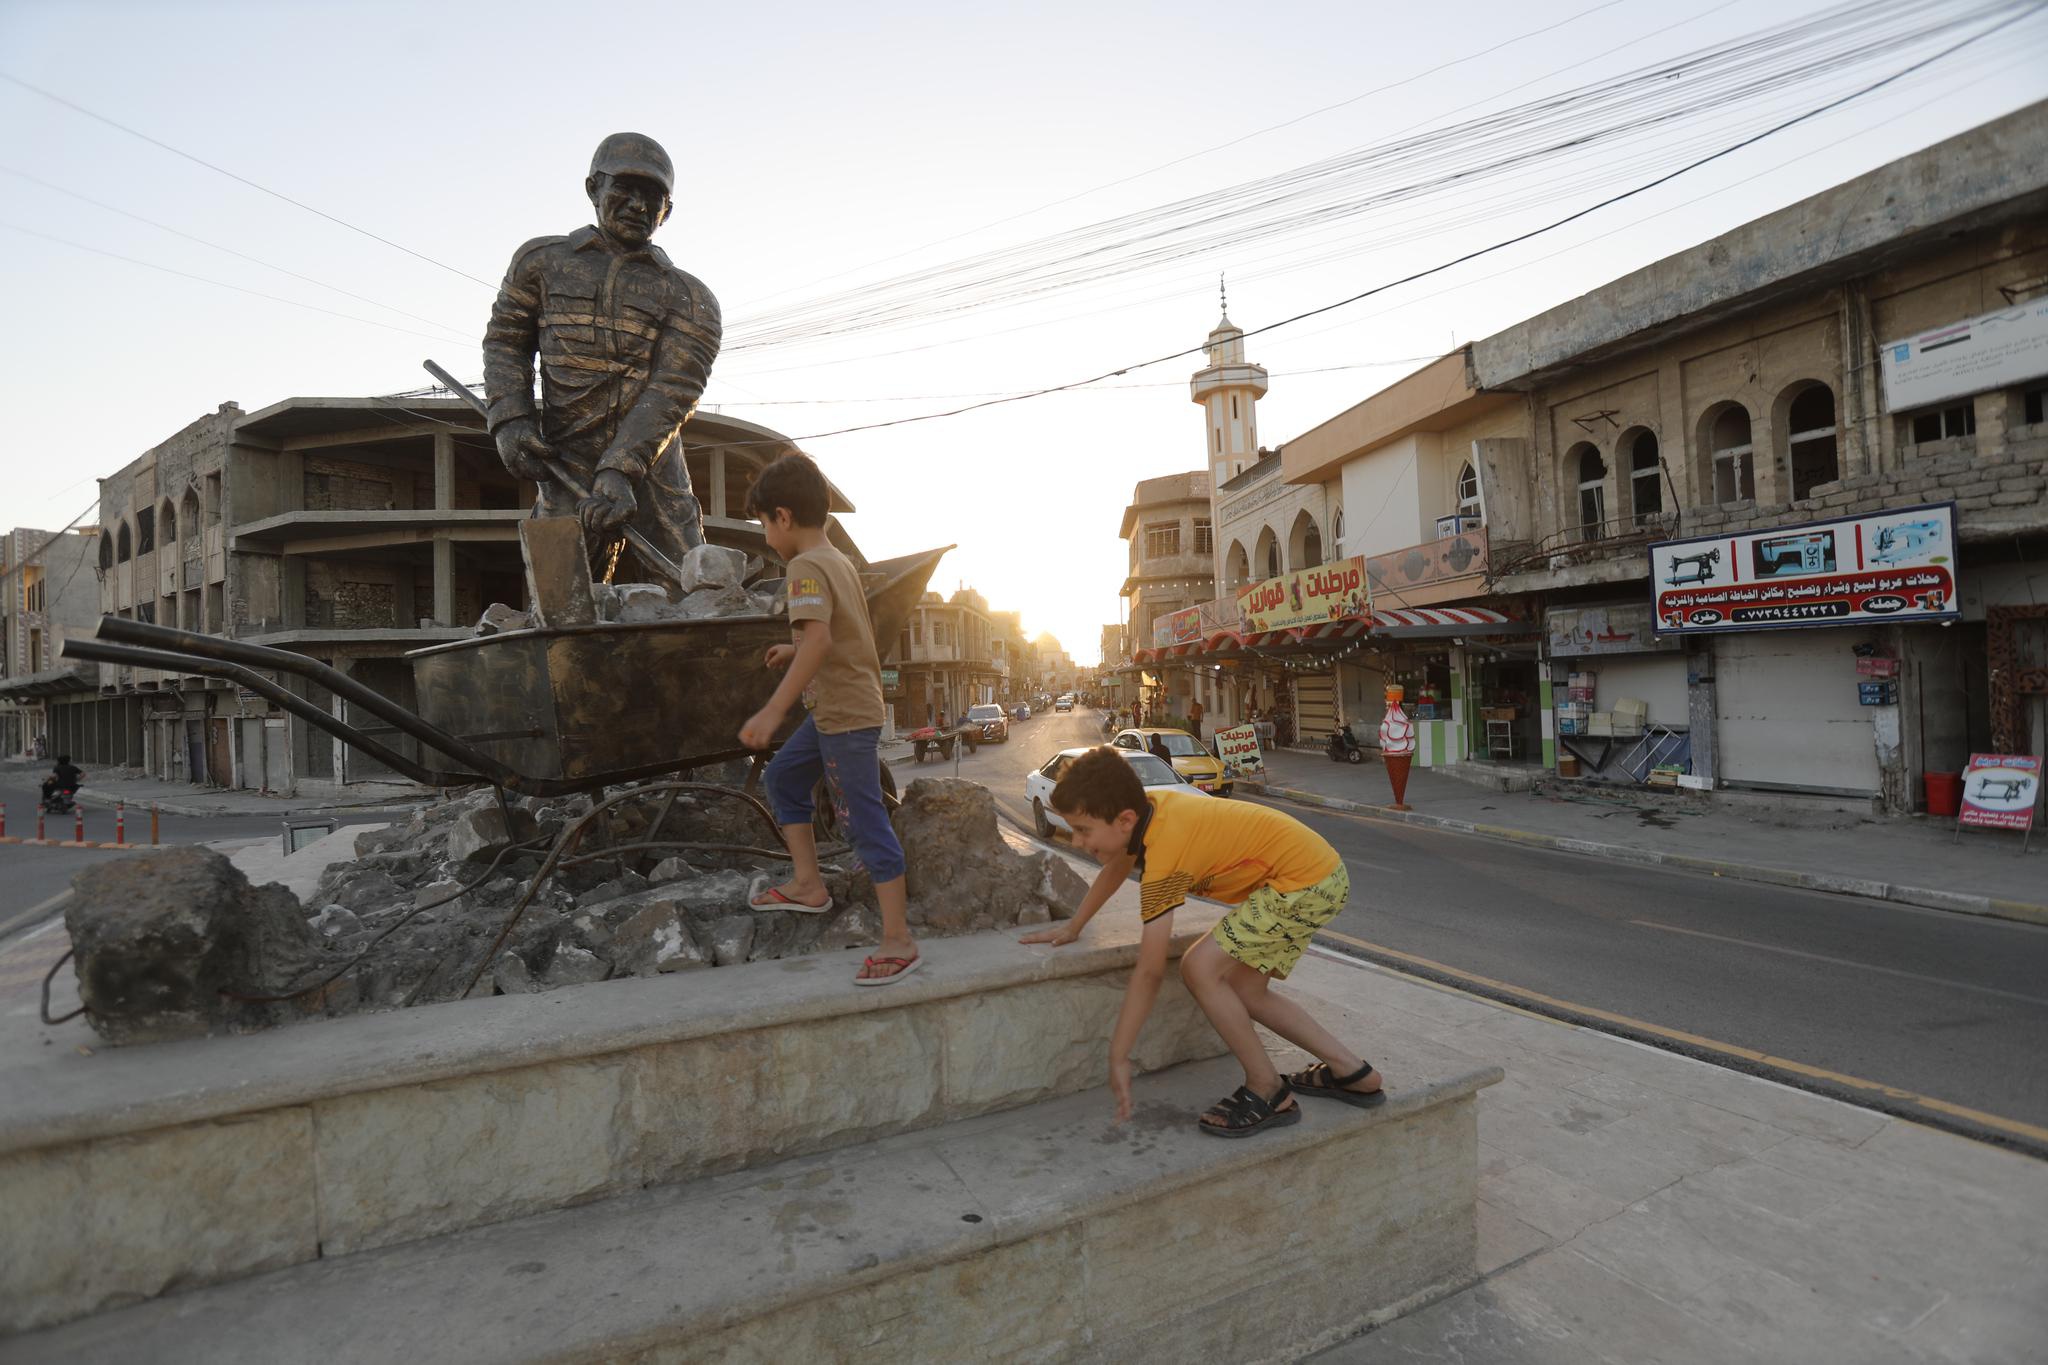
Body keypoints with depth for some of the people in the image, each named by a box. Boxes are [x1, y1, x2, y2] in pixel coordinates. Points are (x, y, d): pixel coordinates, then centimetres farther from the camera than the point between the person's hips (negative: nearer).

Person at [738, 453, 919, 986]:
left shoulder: (806, 566, -15)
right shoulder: (840, 561, 13)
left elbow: (818, 638, -31)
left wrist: (774, 709, -33)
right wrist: (794, 651, 34)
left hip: (847, 714, -10)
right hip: (837, 708, 10)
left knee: (865, 822, -6)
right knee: (784, 777, 22)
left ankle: (899, 942, 0)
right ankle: (808, 885, 28)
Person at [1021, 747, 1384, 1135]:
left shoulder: (1163, 855, -25)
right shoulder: (1144, 805, -1)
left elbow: (1149, 972, -23)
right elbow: (1115, 868, 21)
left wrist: (1118, 1058, -14)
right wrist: (1072, 927, 30)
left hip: (1306, 881, -10)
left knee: (1200, 967, -14)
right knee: (1243, 990, 14)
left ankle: (1269, 1093, 0)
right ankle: (1350, 1071, 23)